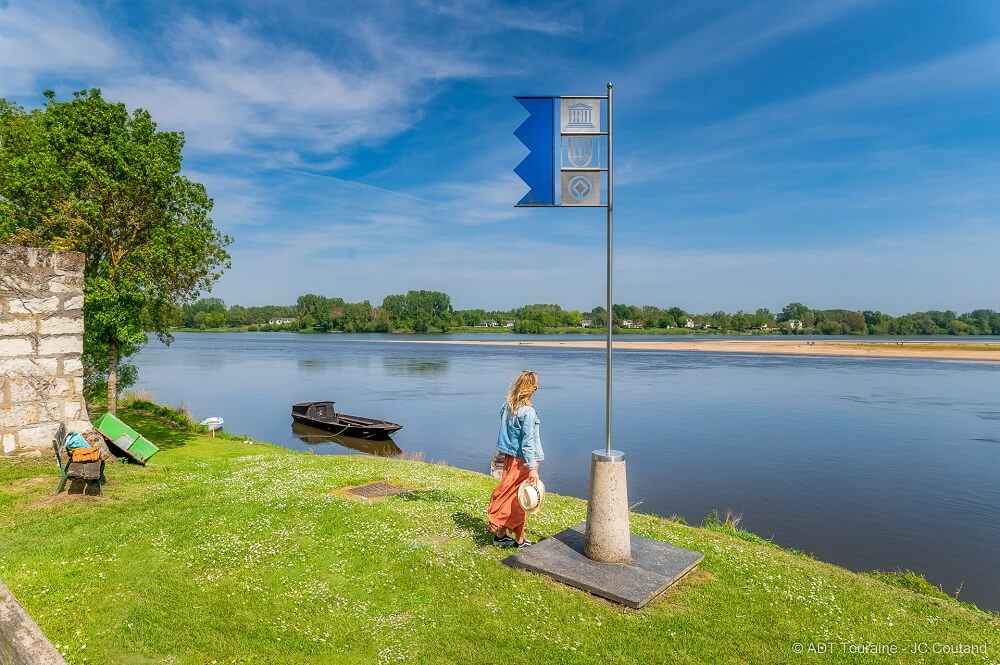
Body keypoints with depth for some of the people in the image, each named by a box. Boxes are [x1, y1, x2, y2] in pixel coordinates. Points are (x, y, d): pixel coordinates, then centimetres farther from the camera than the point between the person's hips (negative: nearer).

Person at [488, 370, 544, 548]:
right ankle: (519, 539, 19)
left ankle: (500, 534, 25)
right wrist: (533, 468, -21)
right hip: (523, 460, -7)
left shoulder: (507, 405, 2)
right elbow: (528, 442, -22)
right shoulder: (528, 412, -20)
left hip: (509, 457, 7)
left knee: (507, 495, 16)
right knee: (520, 499, 5)